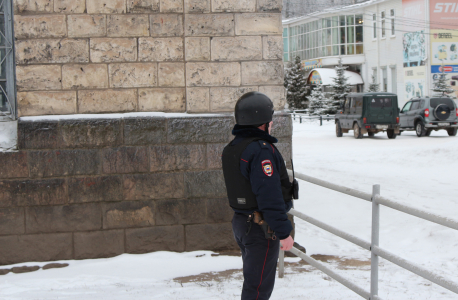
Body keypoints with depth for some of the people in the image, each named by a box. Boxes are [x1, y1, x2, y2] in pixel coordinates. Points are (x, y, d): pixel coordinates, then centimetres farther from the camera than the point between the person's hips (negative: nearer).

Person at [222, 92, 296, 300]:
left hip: (240, 222, 10)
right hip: (262, 228, -10)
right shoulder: (261, 150, -21)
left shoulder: (231, 149, 10)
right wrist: (284, 232, -21)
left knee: (253, 280, 22)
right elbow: (270, 196, -25)